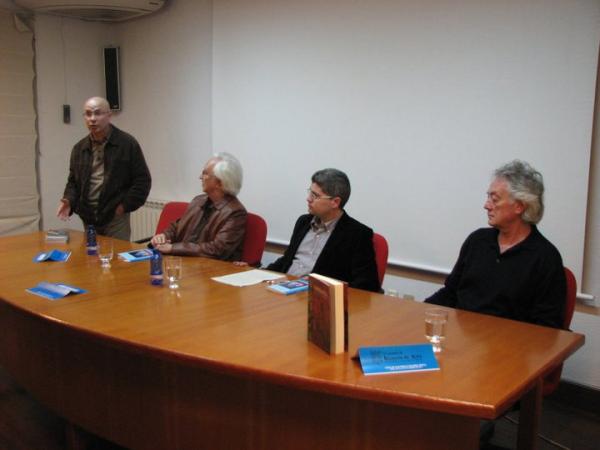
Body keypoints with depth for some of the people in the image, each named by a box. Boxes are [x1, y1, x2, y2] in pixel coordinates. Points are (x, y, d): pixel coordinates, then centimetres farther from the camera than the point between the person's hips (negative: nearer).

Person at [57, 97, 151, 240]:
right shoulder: (79, 148, 10)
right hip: (88, 219, 5)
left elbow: (142, 180, -4)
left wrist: (125, 205, -10)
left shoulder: (127, 143, -6)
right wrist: (69, 200, -1)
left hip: (116, 219, -5)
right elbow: (73, 181, 18)